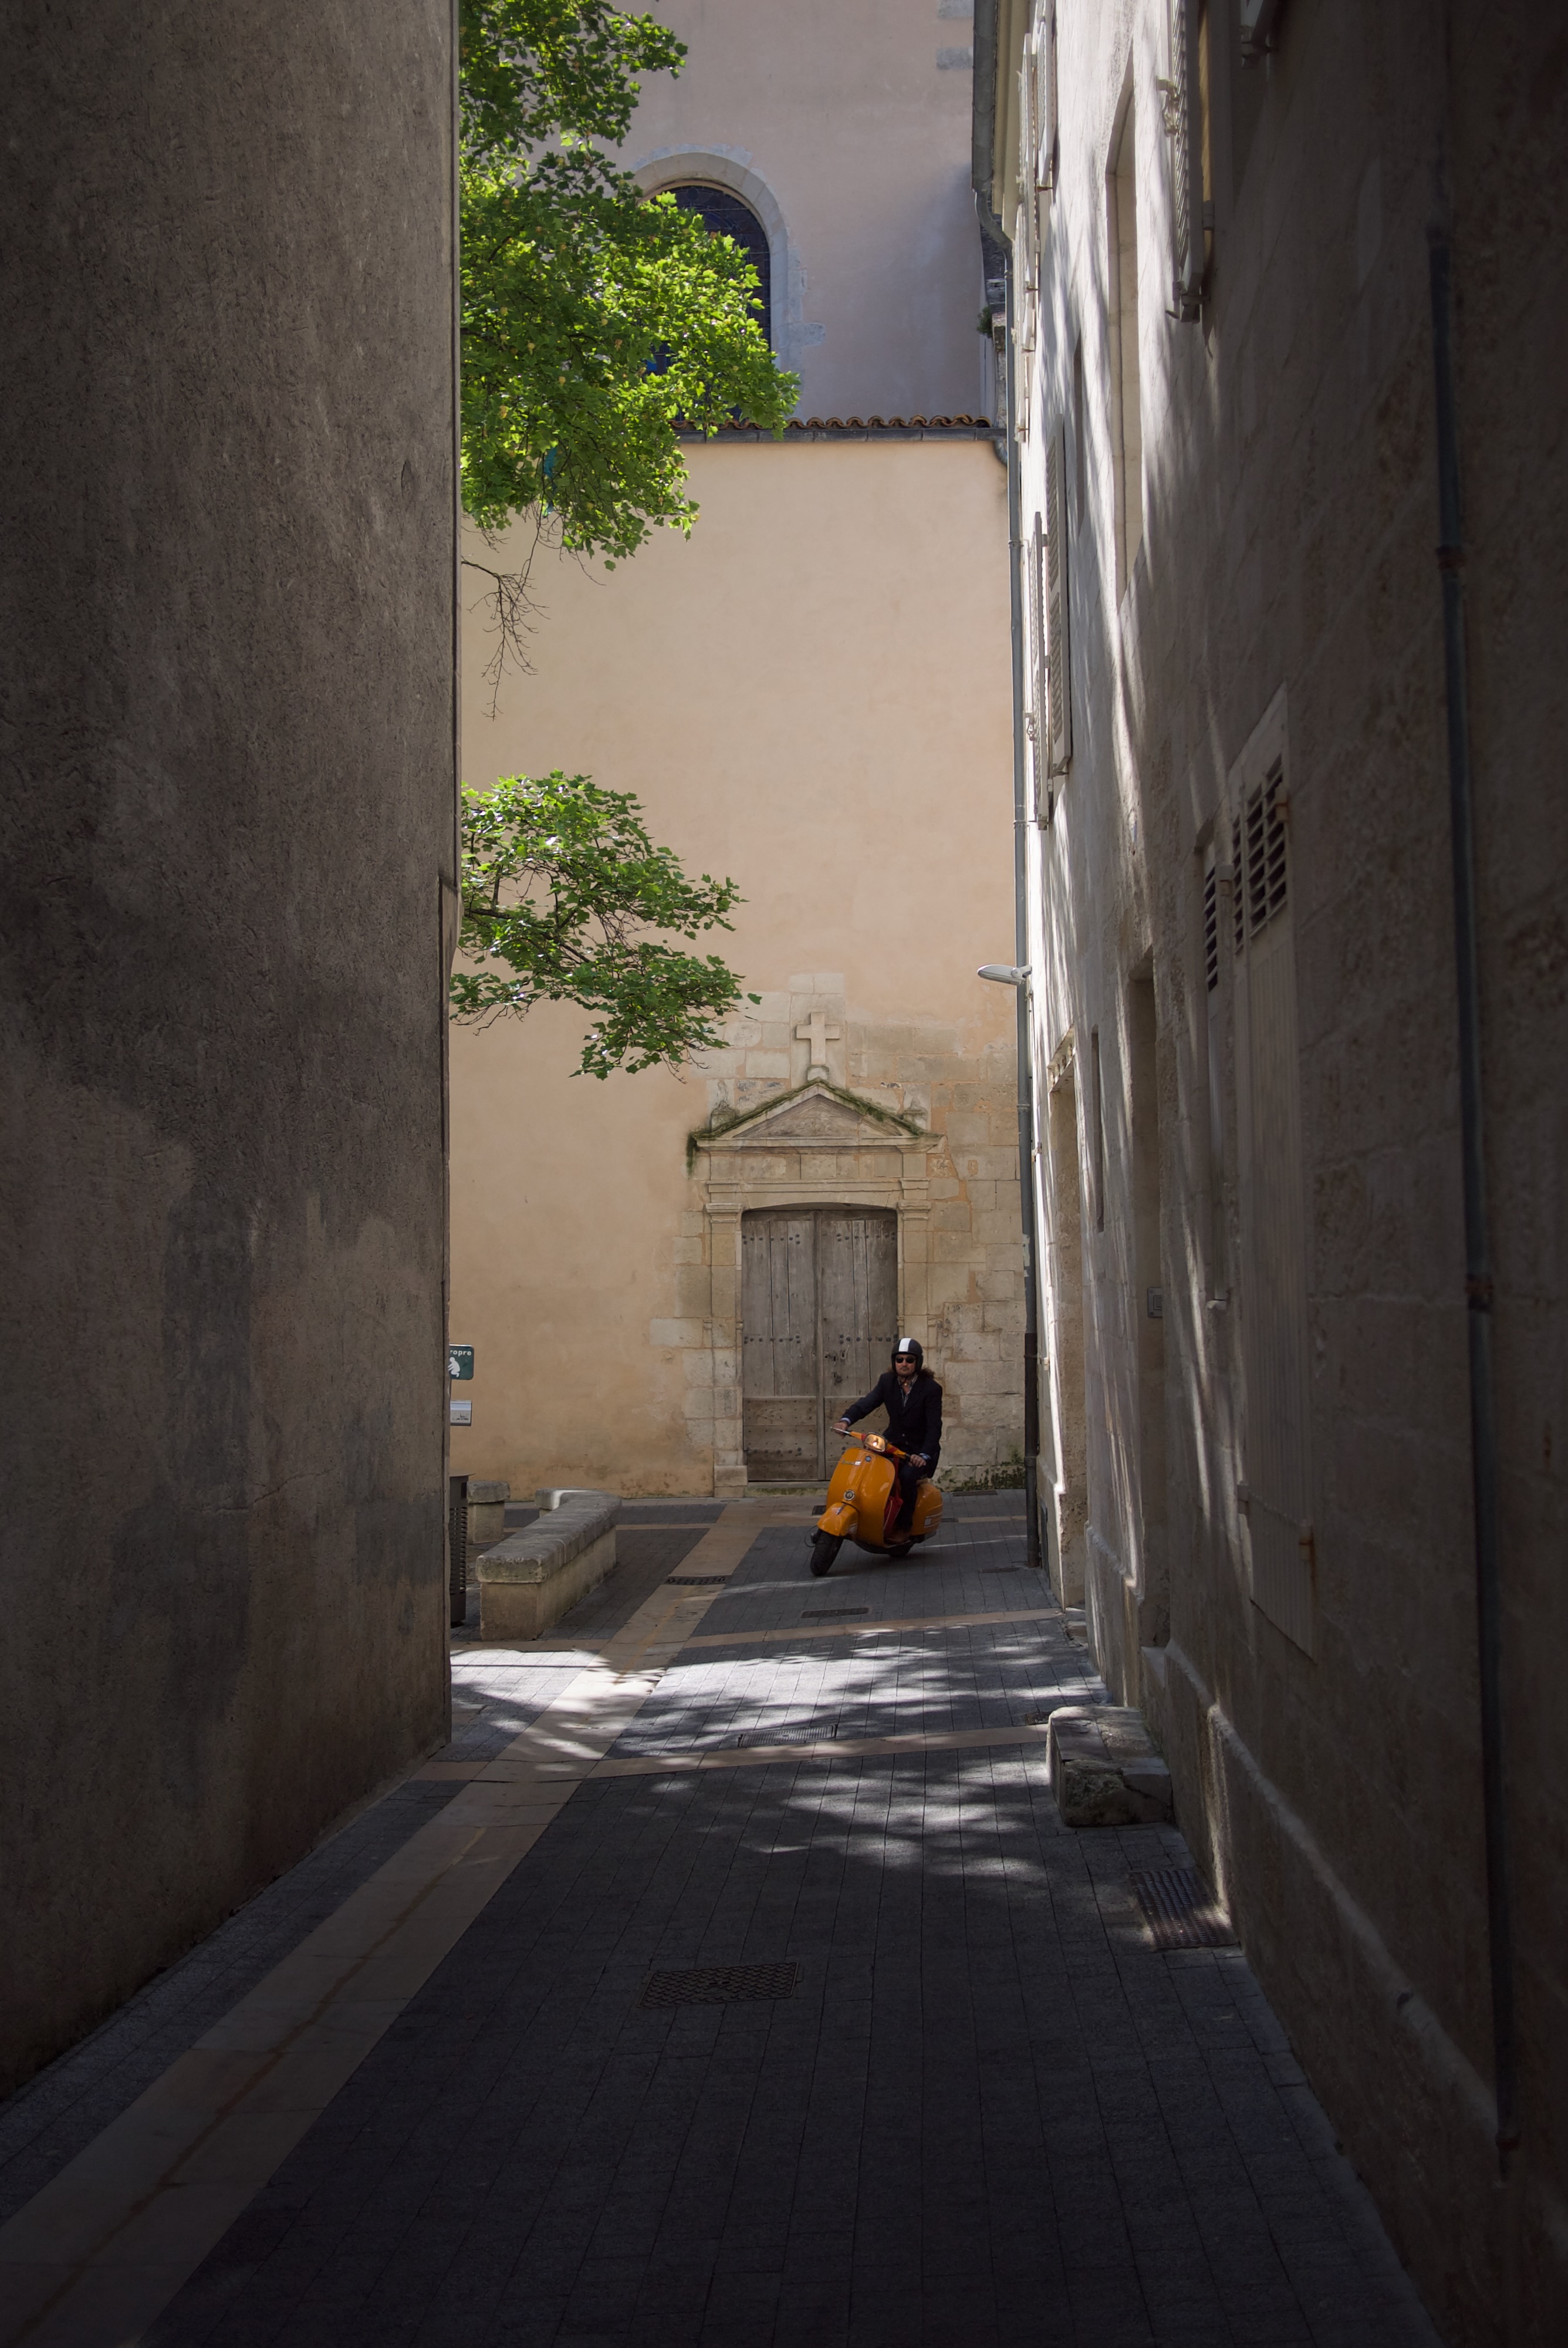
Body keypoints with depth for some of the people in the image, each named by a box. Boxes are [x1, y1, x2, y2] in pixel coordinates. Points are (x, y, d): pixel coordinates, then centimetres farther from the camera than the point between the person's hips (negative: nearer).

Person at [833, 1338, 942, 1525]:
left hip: (920, 1448, -4)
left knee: (907, 1476, -32)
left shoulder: (931, 1389, -11)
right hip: (894, 1443, 4)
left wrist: (924, 1456, -33)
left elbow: (934, 1427, -17)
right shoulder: (887, 1381, 1)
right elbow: (867, 1403, -12)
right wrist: (846, 1420, -33)